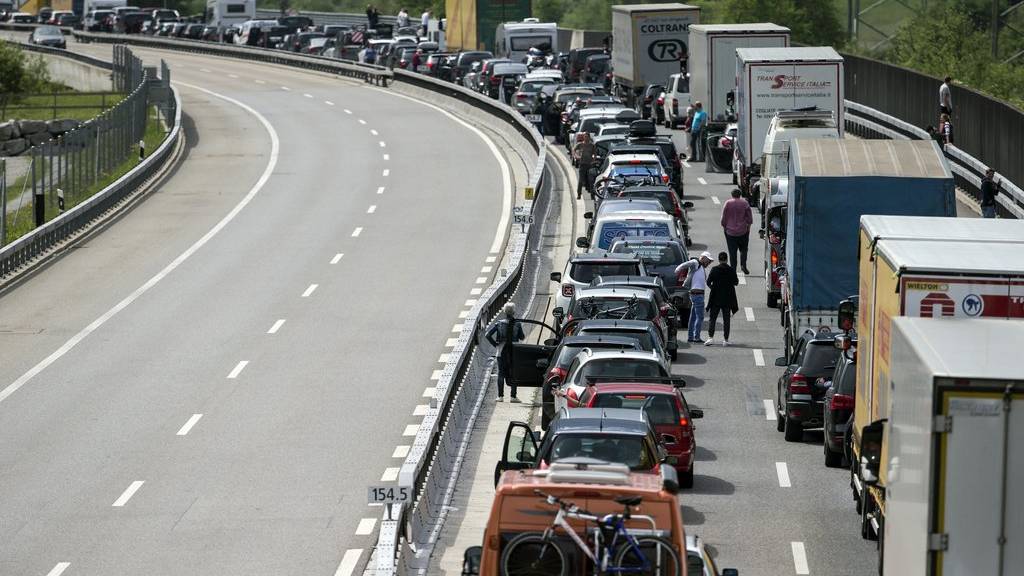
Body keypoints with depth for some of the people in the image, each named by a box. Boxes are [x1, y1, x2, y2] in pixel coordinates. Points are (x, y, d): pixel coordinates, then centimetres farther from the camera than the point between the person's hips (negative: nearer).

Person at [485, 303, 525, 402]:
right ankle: (513, 396, 0)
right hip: (514, 352, -1)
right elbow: (522, 337, -2)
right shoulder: (517, 324, -6)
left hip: (502, 352, 1)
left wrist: (495, 344, 0)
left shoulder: (499, 323, -2)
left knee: (501, 373, 7)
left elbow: (488, 335, -8)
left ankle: (500, 396, 3)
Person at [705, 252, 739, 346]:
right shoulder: (731, 270, -5)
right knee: (726, 319, 8)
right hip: (727, 298, 1)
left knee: (712, 318, 6)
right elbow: (736, 282, 3)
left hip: (715, 298, -1)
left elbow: (708, 282, -7)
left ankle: (710, 337, -7)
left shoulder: (714, 270, -8)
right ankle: (725, 340, 6)